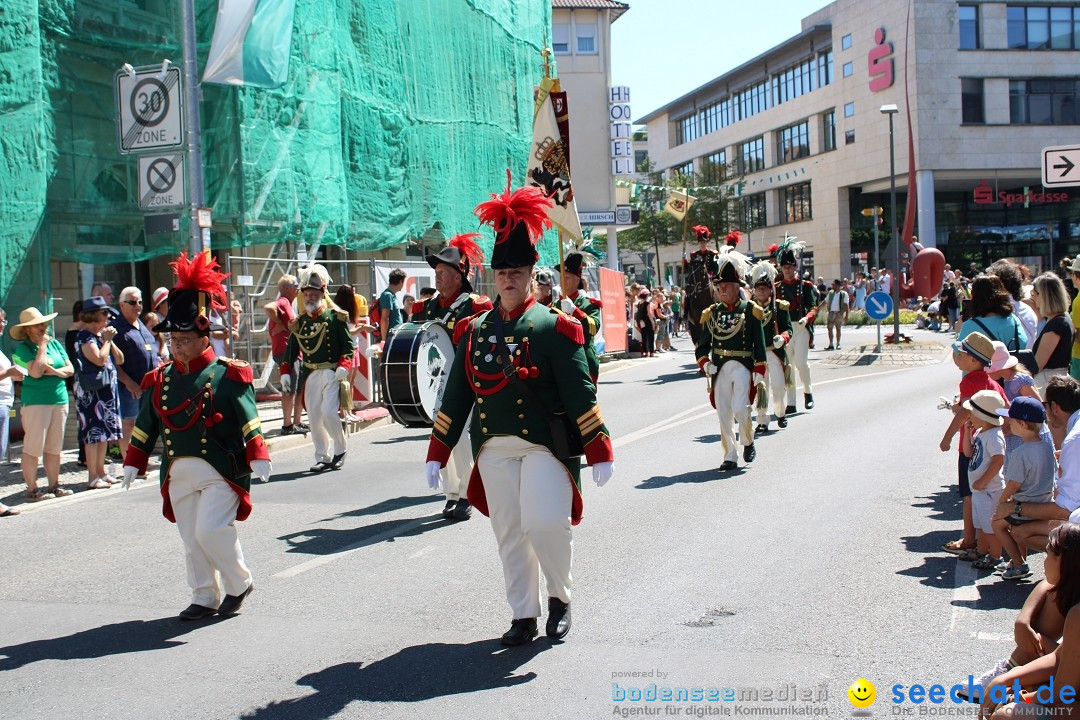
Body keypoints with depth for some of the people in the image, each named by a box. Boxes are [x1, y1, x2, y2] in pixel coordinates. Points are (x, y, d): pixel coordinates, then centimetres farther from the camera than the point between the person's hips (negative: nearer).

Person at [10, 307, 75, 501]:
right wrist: (42, 346, -11)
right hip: (35, 402, -6)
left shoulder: (55, 343, 11)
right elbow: (36, 371, -19)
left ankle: (54, 485, 18)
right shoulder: (23, 348, -4)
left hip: (60, 399, 6)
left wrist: (53, 371, -11)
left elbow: (70, 369, 8)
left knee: (54, 447, 11)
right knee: (33, 447, -4)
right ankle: (32, 488, 0)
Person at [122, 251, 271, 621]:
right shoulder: (160, 379, 9)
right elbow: (145, 425, 15)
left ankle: (239, 584, 10)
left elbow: (249, 420, -9)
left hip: (220, 471, -5)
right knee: (192, 540, 10)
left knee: (211, 530, -13)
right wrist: (133, 463, 16)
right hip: (179, 474, 6)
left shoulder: (226, 375, -6)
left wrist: (258, 456, -18)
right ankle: (204, 598, 23)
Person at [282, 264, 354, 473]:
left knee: (328, 412, -14)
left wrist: (343, 366, -16)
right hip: (310, 375, 5)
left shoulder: (335, 317, -2)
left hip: (332, 373, -5)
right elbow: (291, 349, 14)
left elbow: (348, 344, -3)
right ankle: (322, 458, 14)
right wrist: (285, 372, 4)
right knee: (314, 417, 4)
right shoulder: (299, 322, 10)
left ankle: (340, 450, 7)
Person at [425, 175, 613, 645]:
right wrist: (437, 455, 9)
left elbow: (580, 394, -6)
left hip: (545, 444, -4)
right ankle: (524, 616, 20)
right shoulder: (475, 331, 8)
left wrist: (599, 452, -10)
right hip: (494, 450, 4)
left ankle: (560, 596, 14)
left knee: (545, 523, -13)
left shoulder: (554, 328, -3)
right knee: (509, 535, 7)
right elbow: (455, 396, 11)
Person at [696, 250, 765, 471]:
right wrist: (705, 363, -8)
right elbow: (702, 345, 9)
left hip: (743, 366, -3)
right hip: (719, 368, 3)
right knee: (723, 413, 3)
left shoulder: (750, 311, 0)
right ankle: (730, 457, 12)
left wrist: (758, 372, -6)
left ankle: (748, 442, 14)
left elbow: (759, 345, 0)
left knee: (740, 407, -14)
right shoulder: (712, 313, 8)